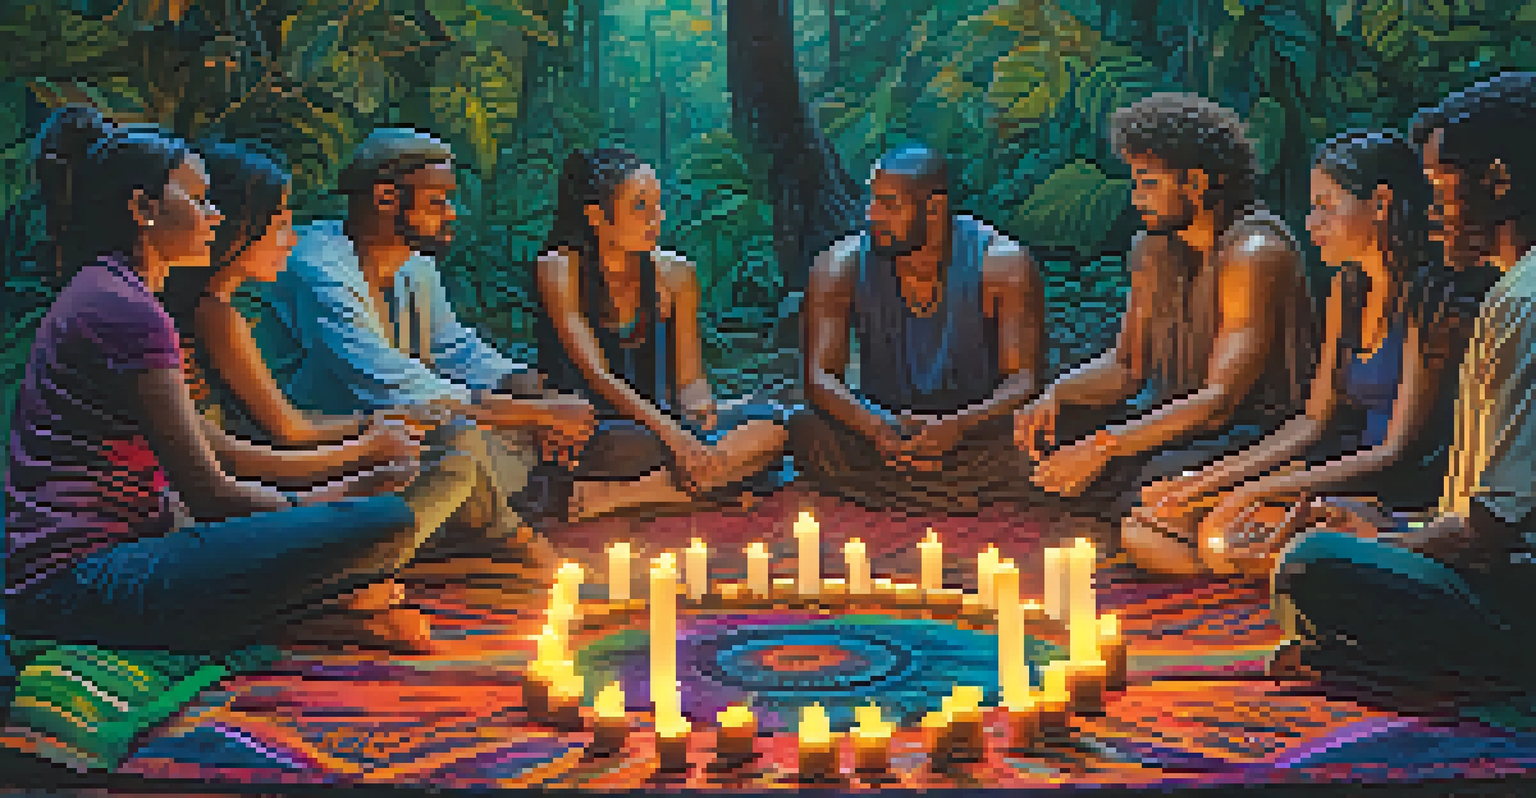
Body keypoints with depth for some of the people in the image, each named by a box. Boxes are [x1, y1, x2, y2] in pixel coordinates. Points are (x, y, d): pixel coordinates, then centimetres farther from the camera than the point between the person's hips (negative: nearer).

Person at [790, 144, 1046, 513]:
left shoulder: (1001, 264, -10)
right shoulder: (841, 266, -5)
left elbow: (1027, 379, -17)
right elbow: (819, 376, -12)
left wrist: (955, 427, -37)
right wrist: (879, 427, -34)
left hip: (978, 435, -2)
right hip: (879, 437, 2)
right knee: (806, 431, -28)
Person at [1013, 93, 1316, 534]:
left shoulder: (1256, 254, -20)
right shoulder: (1152, 248, 7)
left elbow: (1223, 398, -27)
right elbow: (1126, 365, 12)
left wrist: (1104, 447, -34)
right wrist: (1054, 396, -11)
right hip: (1180, 416, 8)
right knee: (1049, 435, -9)